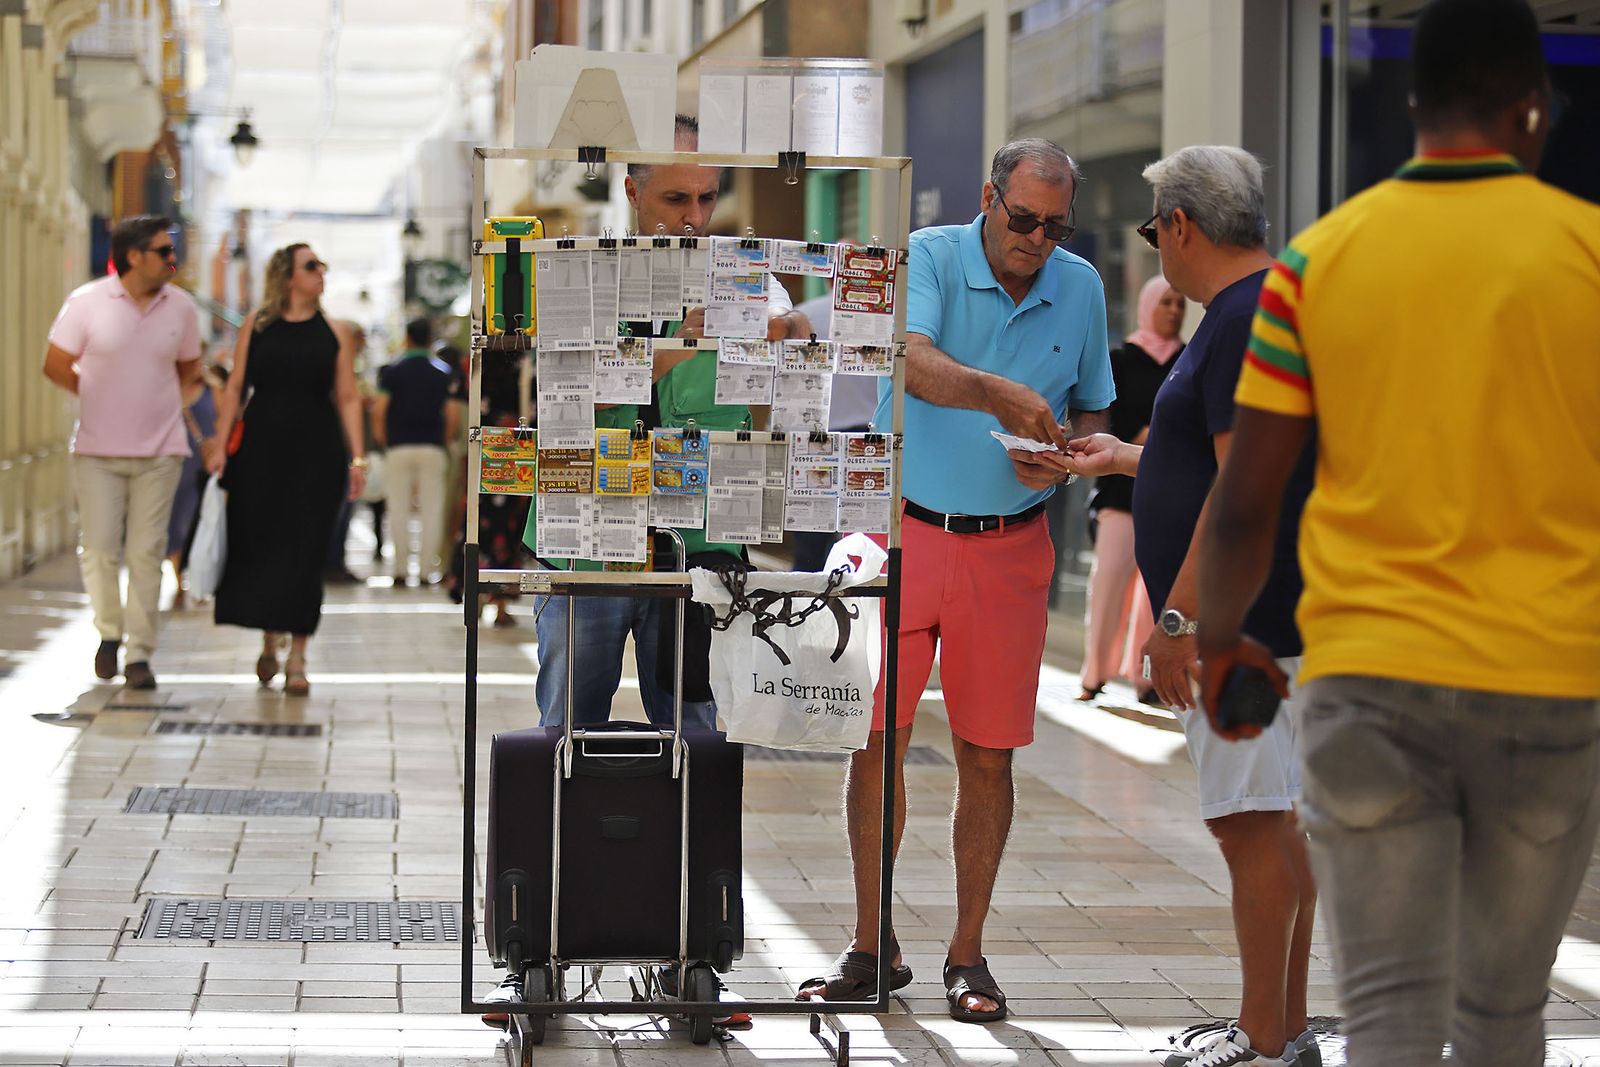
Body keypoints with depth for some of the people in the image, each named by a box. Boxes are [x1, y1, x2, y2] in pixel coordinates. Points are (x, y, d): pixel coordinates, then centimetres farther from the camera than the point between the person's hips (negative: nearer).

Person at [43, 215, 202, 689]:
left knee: (146, 553, -2)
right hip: (98, 451, -1)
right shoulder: (88, 302, -6)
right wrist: (103, 399, 6)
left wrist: (162, 406, 9)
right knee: (99, 548, -4)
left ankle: (140, 654, 4)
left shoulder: (181, 307, 2)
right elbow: (56, 365, 1)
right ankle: (110, 631, 21)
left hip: (159, 451, 1)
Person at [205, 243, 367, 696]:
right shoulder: (256, 326, 5)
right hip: (261, 451, 0)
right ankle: (268, 643, 22)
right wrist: (220, 445, -1)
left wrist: (357, 457, -1)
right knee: (257, 544, 3)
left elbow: (347, 398, 5)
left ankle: (297, 658, 2)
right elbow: (236, 388, 6)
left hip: (315, 454, 0)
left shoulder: (335, 332, 6)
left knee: (303, 553, -4)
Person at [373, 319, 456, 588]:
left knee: (399, 508, 2)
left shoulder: (393, 371, 1)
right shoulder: (442, 372, 5)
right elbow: (451, 414, 0)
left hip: (398, 447, -1)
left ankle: (401, 569, -2)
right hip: (432, 448, 1)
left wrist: (383, 440, 6)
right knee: (431, 509, 2)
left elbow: (379, 410, -6)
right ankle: (426, 569, -2)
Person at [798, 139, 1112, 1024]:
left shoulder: (1081, 288, 5)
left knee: (988, 752, 3)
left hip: (1009, 547, 2)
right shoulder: (931, 256, -7)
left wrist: (1062, 455, -8)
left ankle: (968, 953, 14)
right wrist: (1000, 394, -42)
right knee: (876, 738, 0)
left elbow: (1092, 410, 14)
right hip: (903, 529, -2)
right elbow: (913, 362, -26)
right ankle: (872, 945, 12)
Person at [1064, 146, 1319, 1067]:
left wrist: (1179, 617, -22)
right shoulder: (1275, 307, 17)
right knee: (1274, 823, 13)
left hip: (1240, 616, -11)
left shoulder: (1246, 321, -16)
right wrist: (1124, 458, 36)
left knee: (1249, 822, -7)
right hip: (1268, 620, 11)